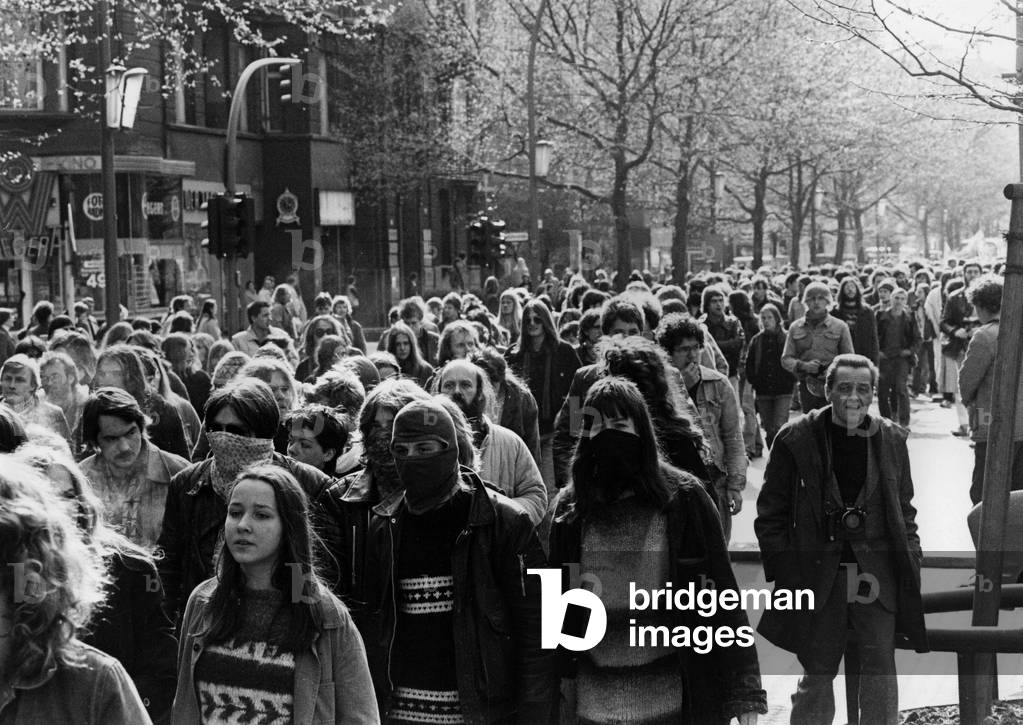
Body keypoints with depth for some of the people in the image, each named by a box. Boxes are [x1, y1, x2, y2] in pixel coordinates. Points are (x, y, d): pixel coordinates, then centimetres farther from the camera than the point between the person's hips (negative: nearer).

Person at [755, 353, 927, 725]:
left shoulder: (892, 440, 5)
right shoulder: (795, 440, -4)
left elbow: (904, 509, 13)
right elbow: (770, 513, 1)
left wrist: (910, 564, 4)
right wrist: (784, 569, -6)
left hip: (878, 574, 2)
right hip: (819, 575, -1)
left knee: (880, 668, 4)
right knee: (817, 673, 8)